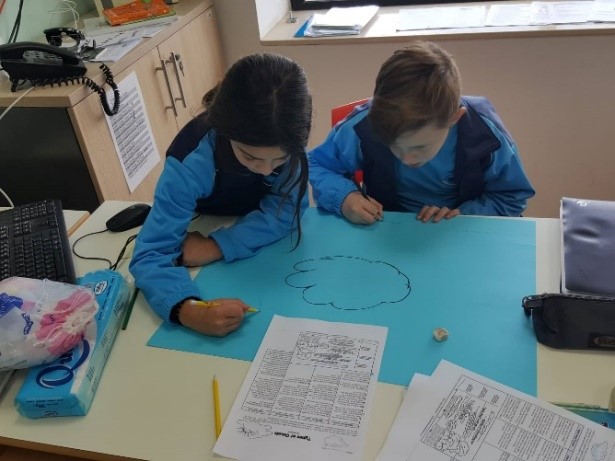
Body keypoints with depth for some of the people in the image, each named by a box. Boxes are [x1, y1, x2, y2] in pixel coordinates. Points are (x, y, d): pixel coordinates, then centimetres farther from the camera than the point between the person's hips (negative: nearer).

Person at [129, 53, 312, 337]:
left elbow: (287, 208, -24)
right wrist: (189, 311, -55)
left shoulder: (285, 140, -29)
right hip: (205, 230, -3)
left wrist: (219, 246, -36)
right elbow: (150, 254, -37)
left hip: (268, 240, 4)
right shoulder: (191, 161, -36)